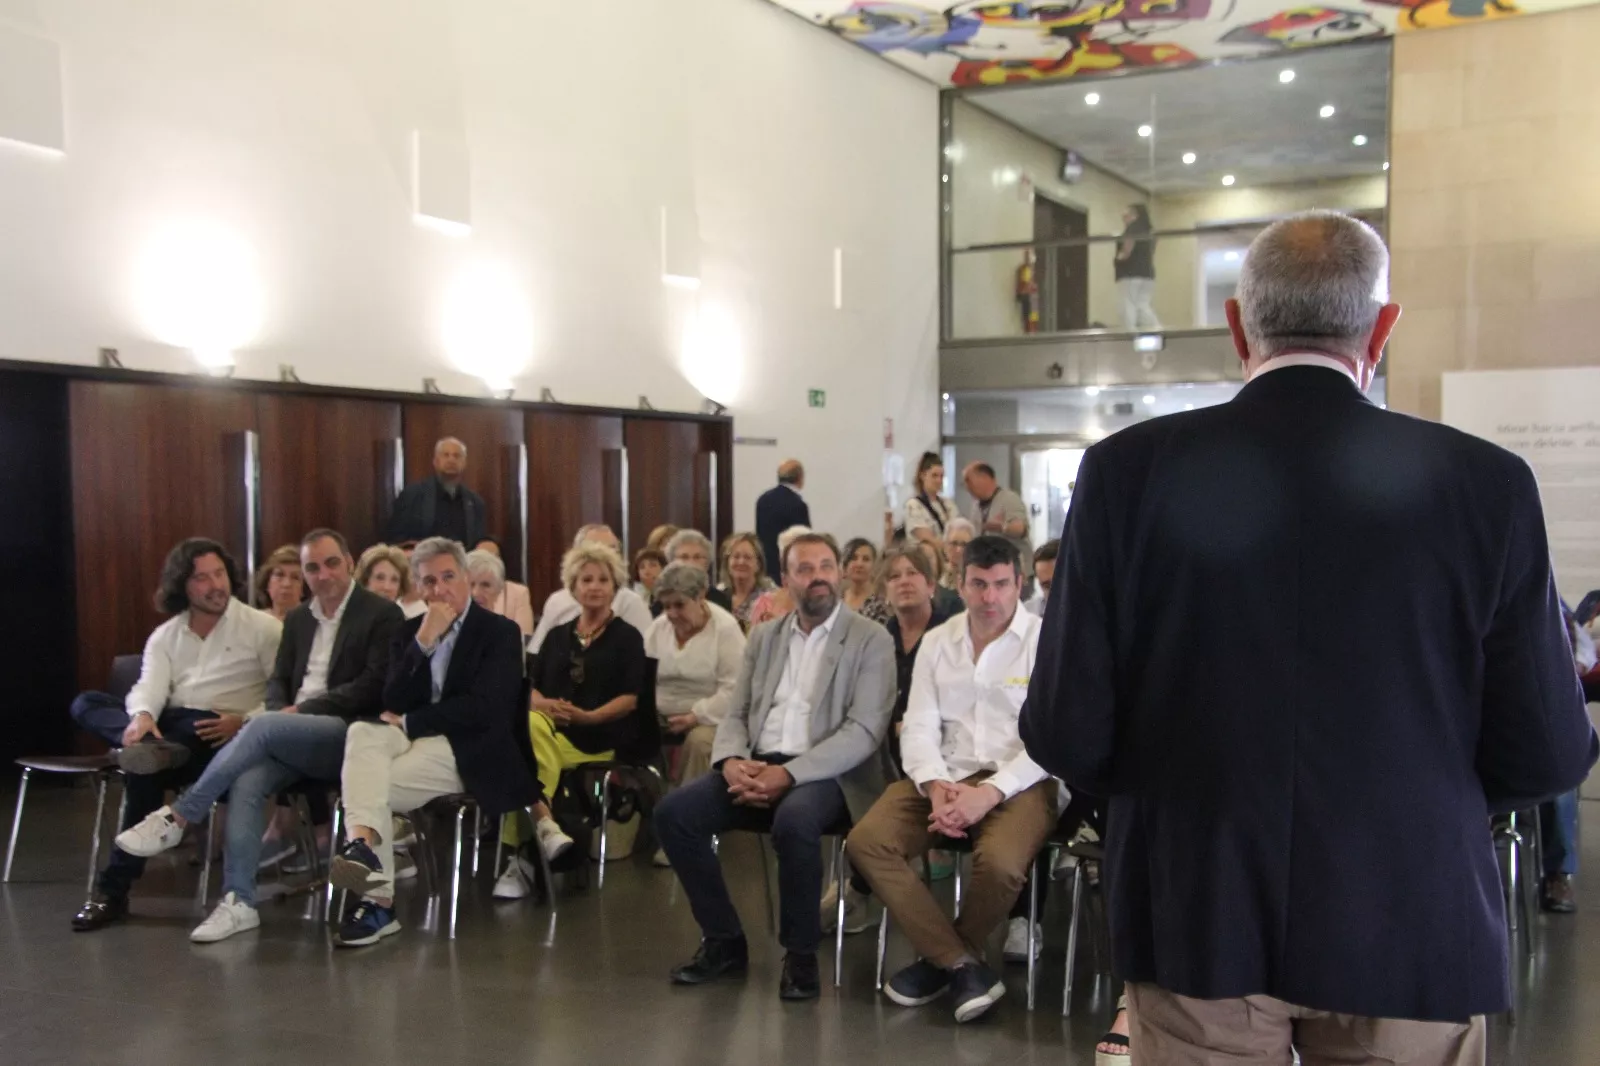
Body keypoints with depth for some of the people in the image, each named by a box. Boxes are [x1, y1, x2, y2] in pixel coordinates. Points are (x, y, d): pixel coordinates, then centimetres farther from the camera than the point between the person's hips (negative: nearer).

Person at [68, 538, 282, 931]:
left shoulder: (263, 627, 4)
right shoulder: (165, 636, 17)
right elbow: (150, 686, -1)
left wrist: (245, 722, -22)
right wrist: (142, 717, -25)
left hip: (219, 734, -5)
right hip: (169, 729, 5)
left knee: (144, 765, -32)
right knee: (85, 704, -14)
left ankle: (114, 889, -23)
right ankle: (152, 747, -42)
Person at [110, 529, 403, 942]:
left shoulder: (383, 614, -1)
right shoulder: (297, 619, 20)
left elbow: (375, 686, -10)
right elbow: (278, 680, 20)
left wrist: (302, 710, -13)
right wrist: (282, 710, -5)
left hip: (346, 736, -6)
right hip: (290, 737, 6)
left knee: (262, 726, -30)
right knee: (247, 780, -25)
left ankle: (176, 817, -19)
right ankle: (239, 902, -25)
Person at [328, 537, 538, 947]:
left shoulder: (500, 632, 1)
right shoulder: (409, 633, 16)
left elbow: (484, 708, -12)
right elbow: (392, 704, 2)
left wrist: (407, 723, -9)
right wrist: (423, 643, -9)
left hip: (468, 752, -4)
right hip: (413, 740, 5)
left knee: (374, 782, -26)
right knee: (362, 733, -28)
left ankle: (378, 899, -26)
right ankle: (364, 843, -42)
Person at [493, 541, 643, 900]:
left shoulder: (628, 637, 9)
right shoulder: (557, 635, 22)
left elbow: (629, 698, -1)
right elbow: (530, 688, 14)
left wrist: (587, 717, -18)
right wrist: (544, 704, -11)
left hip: (600, 736, -4)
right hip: (549, 729, 4)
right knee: (526, 724, -34)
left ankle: (521, 854, -28)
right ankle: (543, 824, -35)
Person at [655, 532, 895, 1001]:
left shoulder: (870, 639, 0)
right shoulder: (764, 636, 16)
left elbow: (864, 731, -11)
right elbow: (735, 715, 14)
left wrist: (789, 773, -22)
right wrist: (731, 760, -11)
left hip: (825, 774, -5)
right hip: (756, 766, 5)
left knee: (793, 821, -37)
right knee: (673, 812, -17)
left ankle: (801, 953, -14)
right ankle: (724, 941, 0)